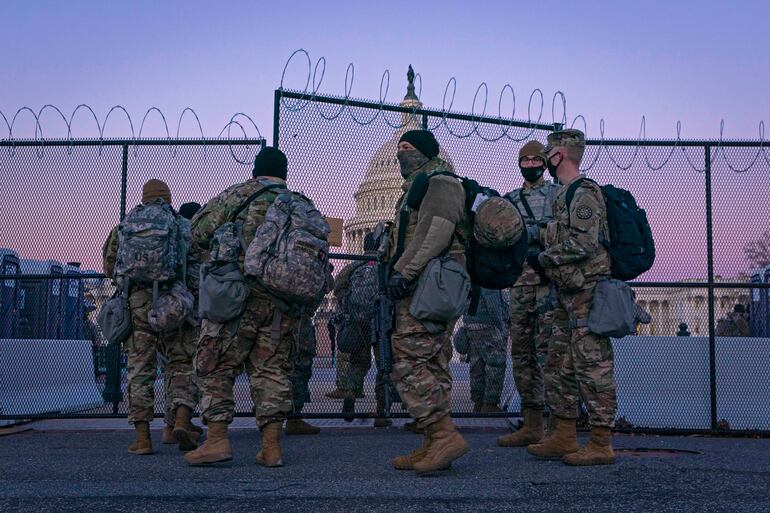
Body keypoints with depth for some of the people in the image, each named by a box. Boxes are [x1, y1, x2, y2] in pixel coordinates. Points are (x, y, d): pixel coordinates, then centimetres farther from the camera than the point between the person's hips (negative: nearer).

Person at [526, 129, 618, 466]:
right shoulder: (565, 195, 20)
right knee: (560, 366, 12)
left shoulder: (584, 192, -11)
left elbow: (584, 243, -21)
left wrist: (543, 258, -12)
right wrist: (545, 261, 12)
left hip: (586, 294, -11)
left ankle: (601, 444, 0)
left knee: (593, 366, -6)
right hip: (567, 295, 11)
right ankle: (563, 437, 19)